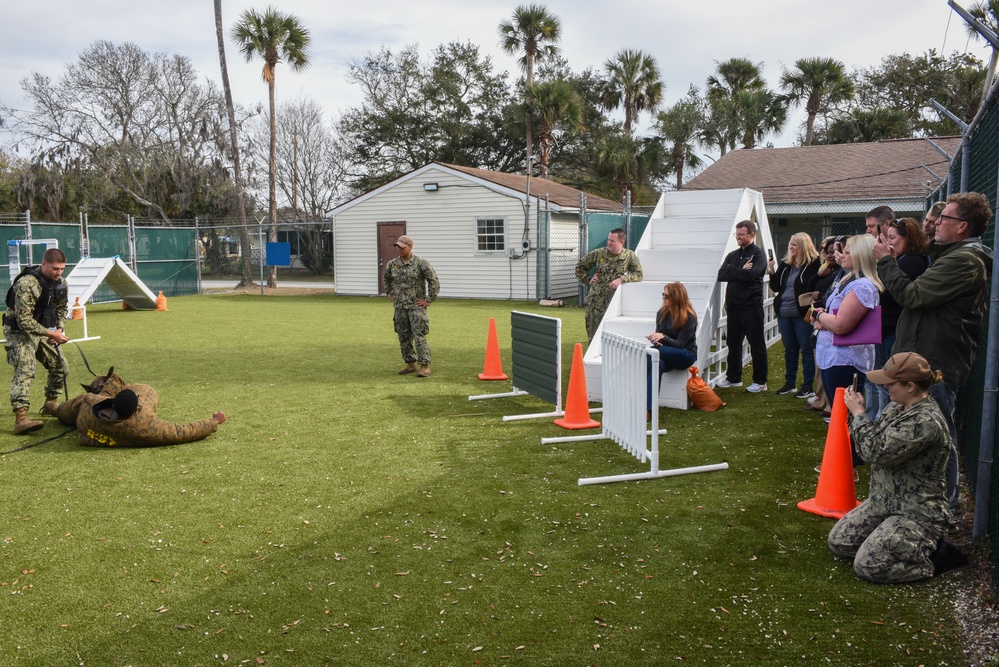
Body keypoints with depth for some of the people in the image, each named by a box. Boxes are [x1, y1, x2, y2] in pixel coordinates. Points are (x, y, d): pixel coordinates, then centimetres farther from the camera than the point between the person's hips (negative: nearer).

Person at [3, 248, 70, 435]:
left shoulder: (60, 283, 0)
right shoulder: (27, 284, -26)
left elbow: (62, 308, 16)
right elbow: (24, 321, -27)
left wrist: (60, 329, 0)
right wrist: (51, 334, -26)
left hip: (42, 331, 8)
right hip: (19, 332, -8)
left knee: (60, 367, 11)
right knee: (25, 370, -24)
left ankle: (51, 404, 33)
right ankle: (20, 418, -33)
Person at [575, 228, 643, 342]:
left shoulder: (630, 256, 2)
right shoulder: (598, 253, 4)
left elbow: (639, 275, -3)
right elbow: (580, 266, 15)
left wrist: (621, 279, -16)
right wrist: (588, 280, 5)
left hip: (614, 298, -1)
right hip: (596, 300, 1)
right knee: (593, 332, 2)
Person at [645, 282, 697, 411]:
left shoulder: (689, 317, -12)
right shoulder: (662, 313, 4)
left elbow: (680, 344, -15)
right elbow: (658, 335, 10)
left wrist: (663, 337, -32)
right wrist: (656, 340, -15)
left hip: (686, 354, -5)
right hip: (667, 354, 5)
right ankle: (648, 408, -46)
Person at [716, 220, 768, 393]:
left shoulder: (758, 254, -5)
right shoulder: (733, 255, 14)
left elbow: (750, 275, -21)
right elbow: (721, 275, 1)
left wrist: (732, 270, -8)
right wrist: (741, 271, -11)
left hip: (751, 306, -6)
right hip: (734, 306, 6)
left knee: (756, 344, 1)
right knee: (733, 343, 12)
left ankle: (760, 381, 8)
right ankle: (733, 377, 24)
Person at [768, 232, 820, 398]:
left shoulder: (813, 263, -9)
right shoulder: (785, 264, 10)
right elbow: (776, 288, 11)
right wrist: (772, 272, -1)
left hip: (802, 314, -7)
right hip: (784, 314, 7)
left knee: (806, 350, 1)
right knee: (789, 350, 15)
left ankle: (808, 387, 7)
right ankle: (789, 383, 25)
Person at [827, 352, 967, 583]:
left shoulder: (926, 421, -27)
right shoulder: (898, 406, 3)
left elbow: (878, 451, -27)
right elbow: (877, 440, 13)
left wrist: (858, 413, -15)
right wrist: (859, 412, -5)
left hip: (918, 514, -10)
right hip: (883, 502, 10)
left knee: (867, 566, -17)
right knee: (838, 541, 8)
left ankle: (934, 556, 3)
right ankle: (912, 546, 18)